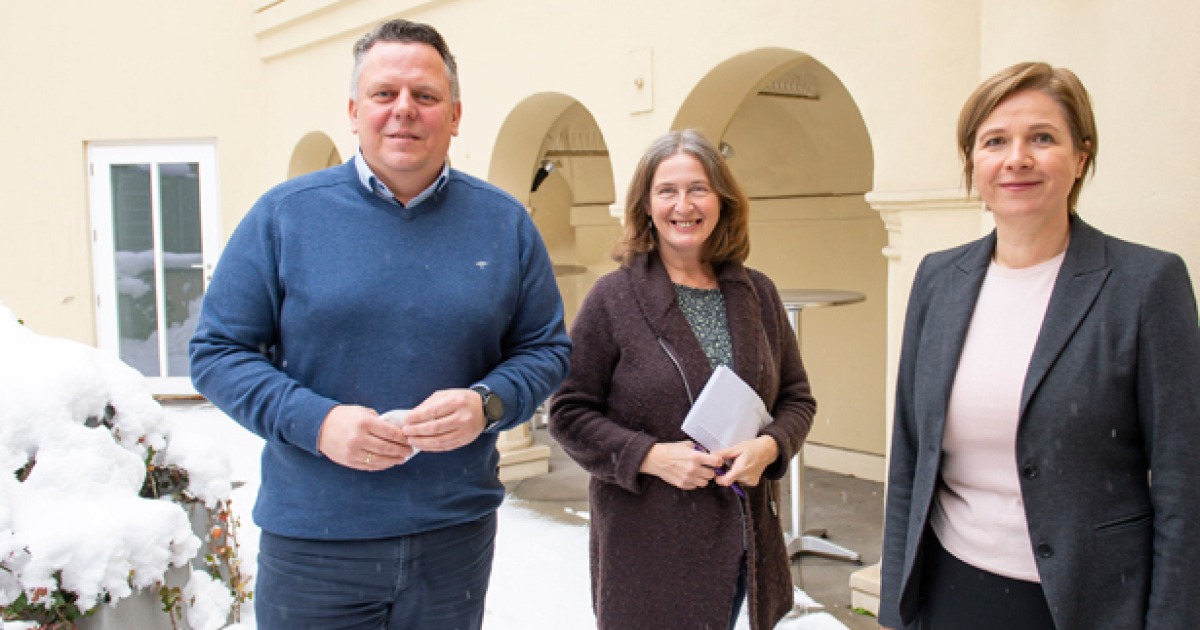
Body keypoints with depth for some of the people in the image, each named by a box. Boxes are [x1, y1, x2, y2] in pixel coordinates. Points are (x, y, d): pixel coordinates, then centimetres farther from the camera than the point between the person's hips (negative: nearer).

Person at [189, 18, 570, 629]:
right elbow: (217, 351, -2)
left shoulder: (505, 223, 2)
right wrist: (316, 421, -17)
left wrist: (487, 404, -15)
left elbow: (547, 349, 6)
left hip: (456, 534, 2)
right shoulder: (285, 213, -3)